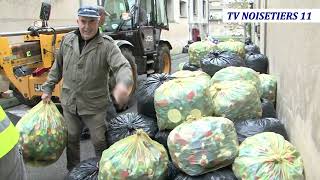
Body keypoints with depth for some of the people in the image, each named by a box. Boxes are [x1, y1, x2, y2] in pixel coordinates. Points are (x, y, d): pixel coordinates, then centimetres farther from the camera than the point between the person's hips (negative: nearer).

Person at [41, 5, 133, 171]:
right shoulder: (67, 40, -1)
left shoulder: (106, 45, -15)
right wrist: (47, 89, 12)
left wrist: (123, 84, -51)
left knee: (100, 142, 8)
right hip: (69, 103, 4)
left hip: (94, 105, -4)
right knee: (71, 139, 19)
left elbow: (123, 66, -30)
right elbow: (57, 67, 11)